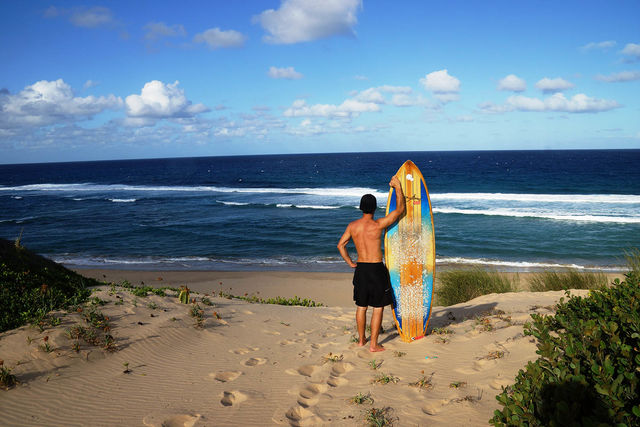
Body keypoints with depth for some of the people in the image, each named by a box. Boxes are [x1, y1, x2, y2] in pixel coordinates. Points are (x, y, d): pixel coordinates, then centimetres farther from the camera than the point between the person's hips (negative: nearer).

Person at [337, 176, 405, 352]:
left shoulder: (352, 226, 0)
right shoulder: (377, 225, -15)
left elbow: (341, 245, 7)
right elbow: (400, 209, -8)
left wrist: (350, 263, 15)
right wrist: (398, 186, 0)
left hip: (360, 269, 5)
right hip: (376, 269, -5)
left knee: (361, 306, 17)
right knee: (378, 307, 4)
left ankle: (361, 339, 29)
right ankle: (373, 344, 6)